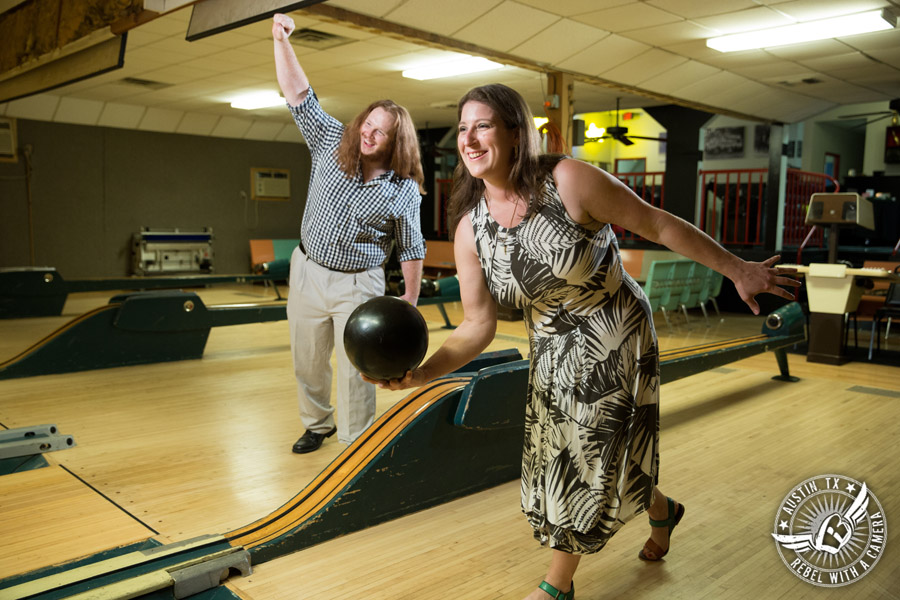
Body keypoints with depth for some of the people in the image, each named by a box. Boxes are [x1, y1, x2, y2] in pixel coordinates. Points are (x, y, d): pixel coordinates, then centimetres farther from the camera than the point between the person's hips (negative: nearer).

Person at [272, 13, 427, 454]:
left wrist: (411, 298, -5)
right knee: (307, 361, 15)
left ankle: (355, 443, 14)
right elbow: (298, 95, -6)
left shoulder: (404, 190, -9)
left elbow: (411, 248, -4)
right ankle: (317, 424, 38)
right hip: (307, 270, 4)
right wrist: (281, 41, -16)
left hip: (358, 284, -3)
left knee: (355, 368, -1)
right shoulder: (331, 145, -3)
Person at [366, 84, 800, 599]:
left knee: (595, 462, 6)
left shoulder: (569, 181, -24)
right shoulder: (470, 230, -10)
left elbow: (658, 224, -15)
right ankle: (662, 511, 48)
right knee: (557, 460, 17)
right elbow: (478, 326, -10)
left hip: (616, 340, -5)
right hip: (552, 353, 6)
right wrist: (422, 373, -25)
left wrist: (737, 270, -9)